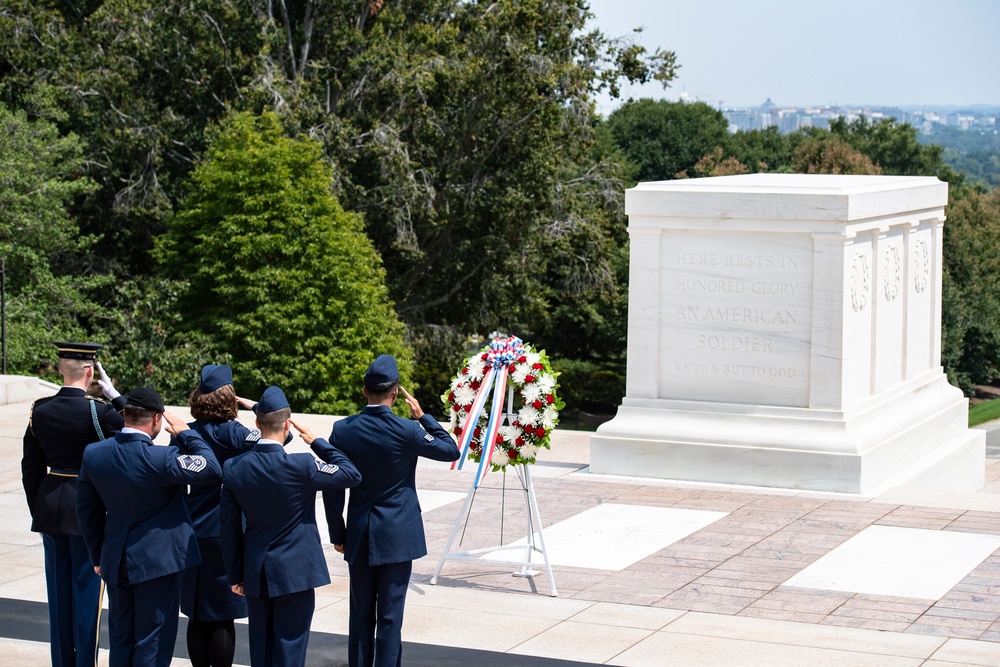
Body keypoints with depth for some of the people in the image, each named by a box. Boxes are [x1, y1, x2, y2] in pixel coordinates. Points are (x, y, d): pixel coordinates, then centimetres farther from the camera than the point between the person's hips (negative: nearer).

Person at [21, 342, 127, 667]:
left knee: (59, 590, 12)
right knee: (87, 588, 3)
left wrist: (38, 511, 15)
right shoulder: (100, 411, -16)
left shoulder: (39, 410, 0)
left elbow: (31, 468, 7)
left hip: (50, 508, 5)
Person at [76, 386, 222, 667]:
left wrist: (98, 556, 17)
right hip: (157, 560, -5)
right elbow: (213, 469, -14)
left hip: (115, 561, 6)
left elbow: (87, 509, 6)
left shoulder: (93, 454, -4)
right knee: (153, 642, 4)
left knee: (120, 640, 16)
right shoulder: (160, 459, -23)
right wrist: (186, 433, -4)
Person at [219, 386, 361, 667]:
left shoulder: (234, 468, -4)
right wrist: (318, 443, 2)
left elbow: (229, 526, 2)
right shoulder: (300, 466, -18)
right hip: (294, 572, -4)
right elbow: (351, 474, -7)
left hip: (255, 572, 4)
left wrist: (235, 574, 11)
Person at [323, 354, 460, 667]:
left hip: (358, 535, 3)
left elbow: (332, 488, 1)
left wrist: (337, 534, 11)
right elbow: (451, 450, 2)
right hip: (397, 536, -3)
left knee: (360, 615, 11)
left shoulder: (343, 430, -4)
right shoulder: (407, 431, -14)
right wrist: (423, 416, 7)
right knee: (390, 615, 0)